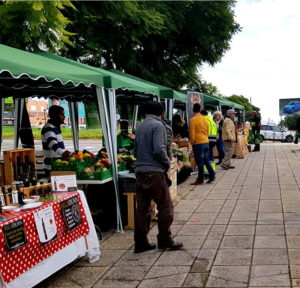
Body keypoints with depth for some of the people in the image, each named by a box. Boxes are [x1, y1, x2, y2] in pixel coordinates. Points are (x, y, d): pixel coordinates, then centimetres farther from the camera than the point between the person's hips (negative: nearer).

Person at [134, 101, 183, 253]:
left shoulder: (140, 127, 15)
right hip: (154, 172, -8)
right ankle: (165, 240, 5)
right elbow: (159, 149, -17)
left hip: (140, 171, 8)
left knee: (142, 208, 10)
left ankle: (140, 243, 13)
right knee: (165, 206, 3)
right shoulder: (158, 125, -8)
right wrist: (167, 163, -2)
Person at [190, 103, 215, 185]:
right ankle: (212, 175, 15)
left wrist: (192, 142, 0)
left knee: (200, 162, -1)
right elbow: (207, 131, 15)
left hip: (198, 143, -6)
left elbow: (192, 133, -12)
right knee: (206, 160, 16)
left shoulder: (193, 120, -12)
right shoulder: (205, 119, 8)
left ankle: (200, 179, 5)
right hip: (206, 142, 6)